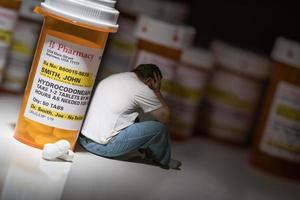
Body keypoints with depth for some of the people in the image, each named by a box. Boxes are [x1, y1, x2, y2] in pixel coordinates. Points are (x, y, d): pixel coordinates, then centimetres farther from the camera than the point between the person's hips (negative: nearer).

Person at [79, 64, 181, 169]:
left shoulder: (113, 77, 14)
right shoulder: (143, 90, -8)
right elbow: (166, 118, -1)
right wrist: (157, 91, 9)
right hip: (103, 147, -9)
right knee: (160, 127, -1)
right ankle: (163, 160, 24)